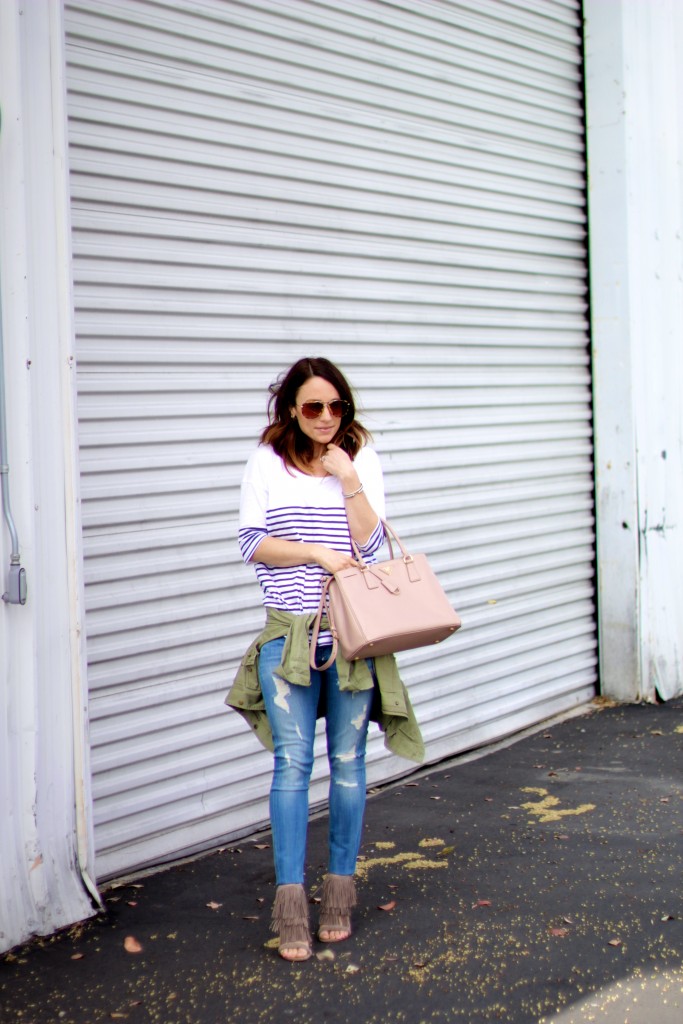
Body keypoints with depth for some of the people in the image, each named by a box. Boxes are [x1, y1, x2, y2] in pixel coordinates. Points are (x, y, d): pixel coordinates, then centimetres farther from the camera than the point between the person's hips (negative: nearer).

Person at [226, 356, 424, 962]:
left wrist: (347, 478, -11)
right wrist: (319, 553, -12)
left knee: (348, 763, 6)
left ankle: (340, 890, 18)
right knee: (293, 763, -4)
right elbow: (253, 543, -3)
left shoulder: (363, 460, 5)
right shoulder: (266, 464, 3)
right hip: (289, 632, -1)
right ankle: (291, 901, 1)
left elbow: (370, 544, -3)